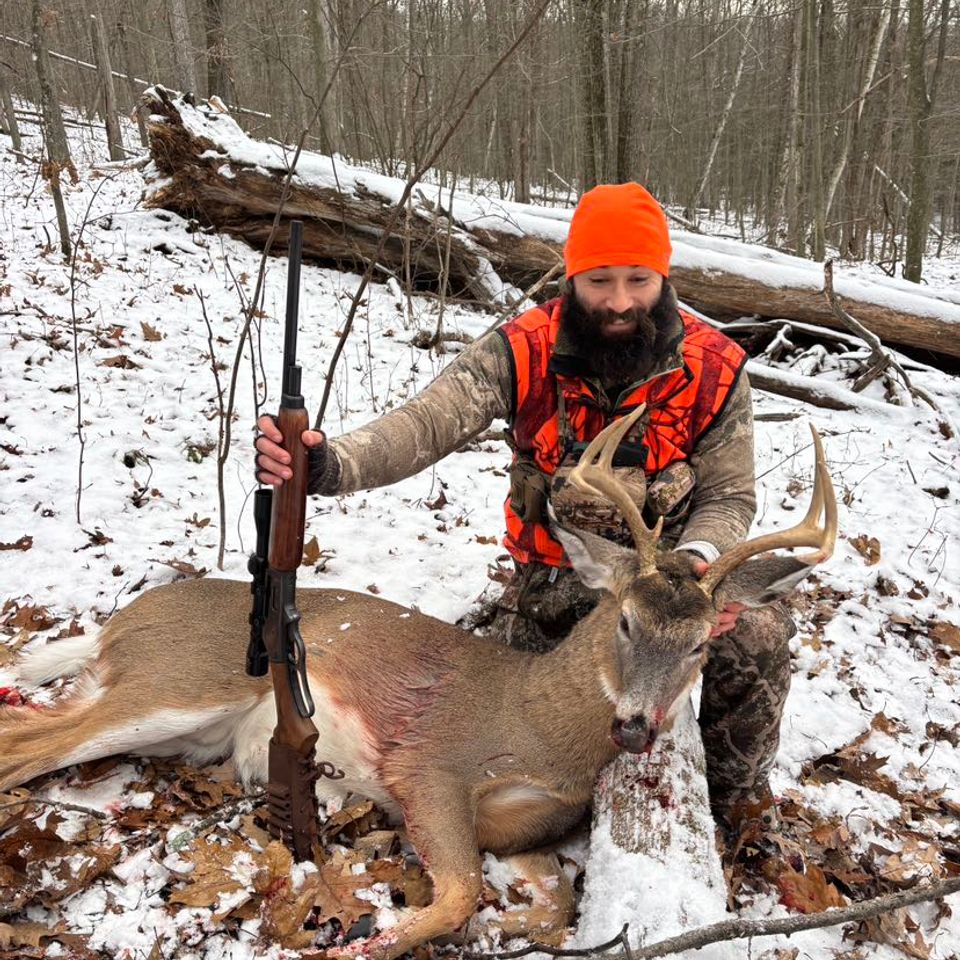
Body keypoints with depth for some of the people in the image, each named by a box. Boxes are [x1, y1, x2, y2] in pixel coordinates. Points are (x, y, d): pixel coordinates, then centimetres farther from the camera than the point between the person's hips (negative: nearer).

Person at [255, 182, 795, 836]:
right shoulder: (524, 352, -17)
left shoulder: (714, 368, -12)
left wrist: (699, 556, -29)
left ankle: (738, 787, 7)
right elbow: (429, 422, -31)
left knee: (760, 636, -25)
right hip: (556, 576, 1)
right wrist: (331, 464, -52)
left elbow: (729, 494, -5)